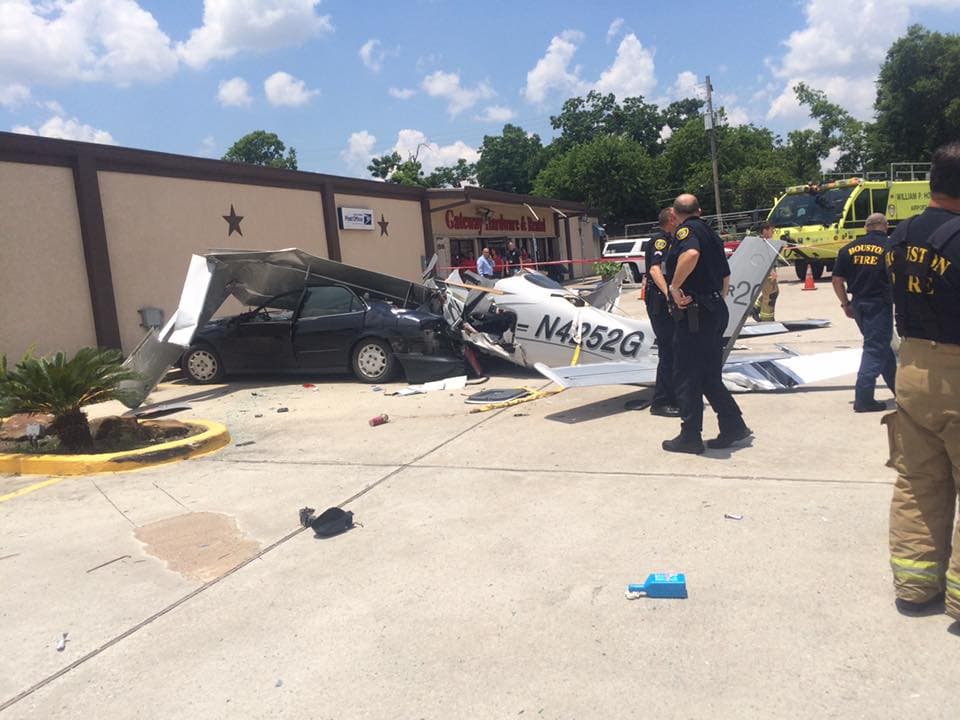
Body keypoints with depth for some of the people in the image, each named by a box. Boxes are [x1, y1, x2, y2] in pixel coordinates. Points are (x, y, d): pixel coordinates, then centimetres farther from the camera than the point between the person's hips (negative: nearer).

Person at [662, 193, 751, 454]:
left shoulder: (686, 230, -9)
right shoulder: (710, 232, 18)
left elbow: (691, 254, -34)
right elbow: (726, 277, 23)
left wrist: (675, 286, -24)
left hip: (694, 314, -9)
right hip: (716, 311, 9)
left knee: (686, 376, 0)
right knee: (710, 376, 17)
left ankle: (690, 437, 6)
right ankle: (733, 426, 19)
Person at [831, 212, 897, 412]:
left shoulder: (849, 249, 5)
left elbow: (837, 280, 5)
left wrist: (846, 304, 14)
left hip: (858, 304, 5)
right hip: (880, 305, -5)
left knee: (881, 345, 20)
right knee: (875, 349, -2)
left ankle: (896, 386, 34)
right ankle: (863, 399, -5)